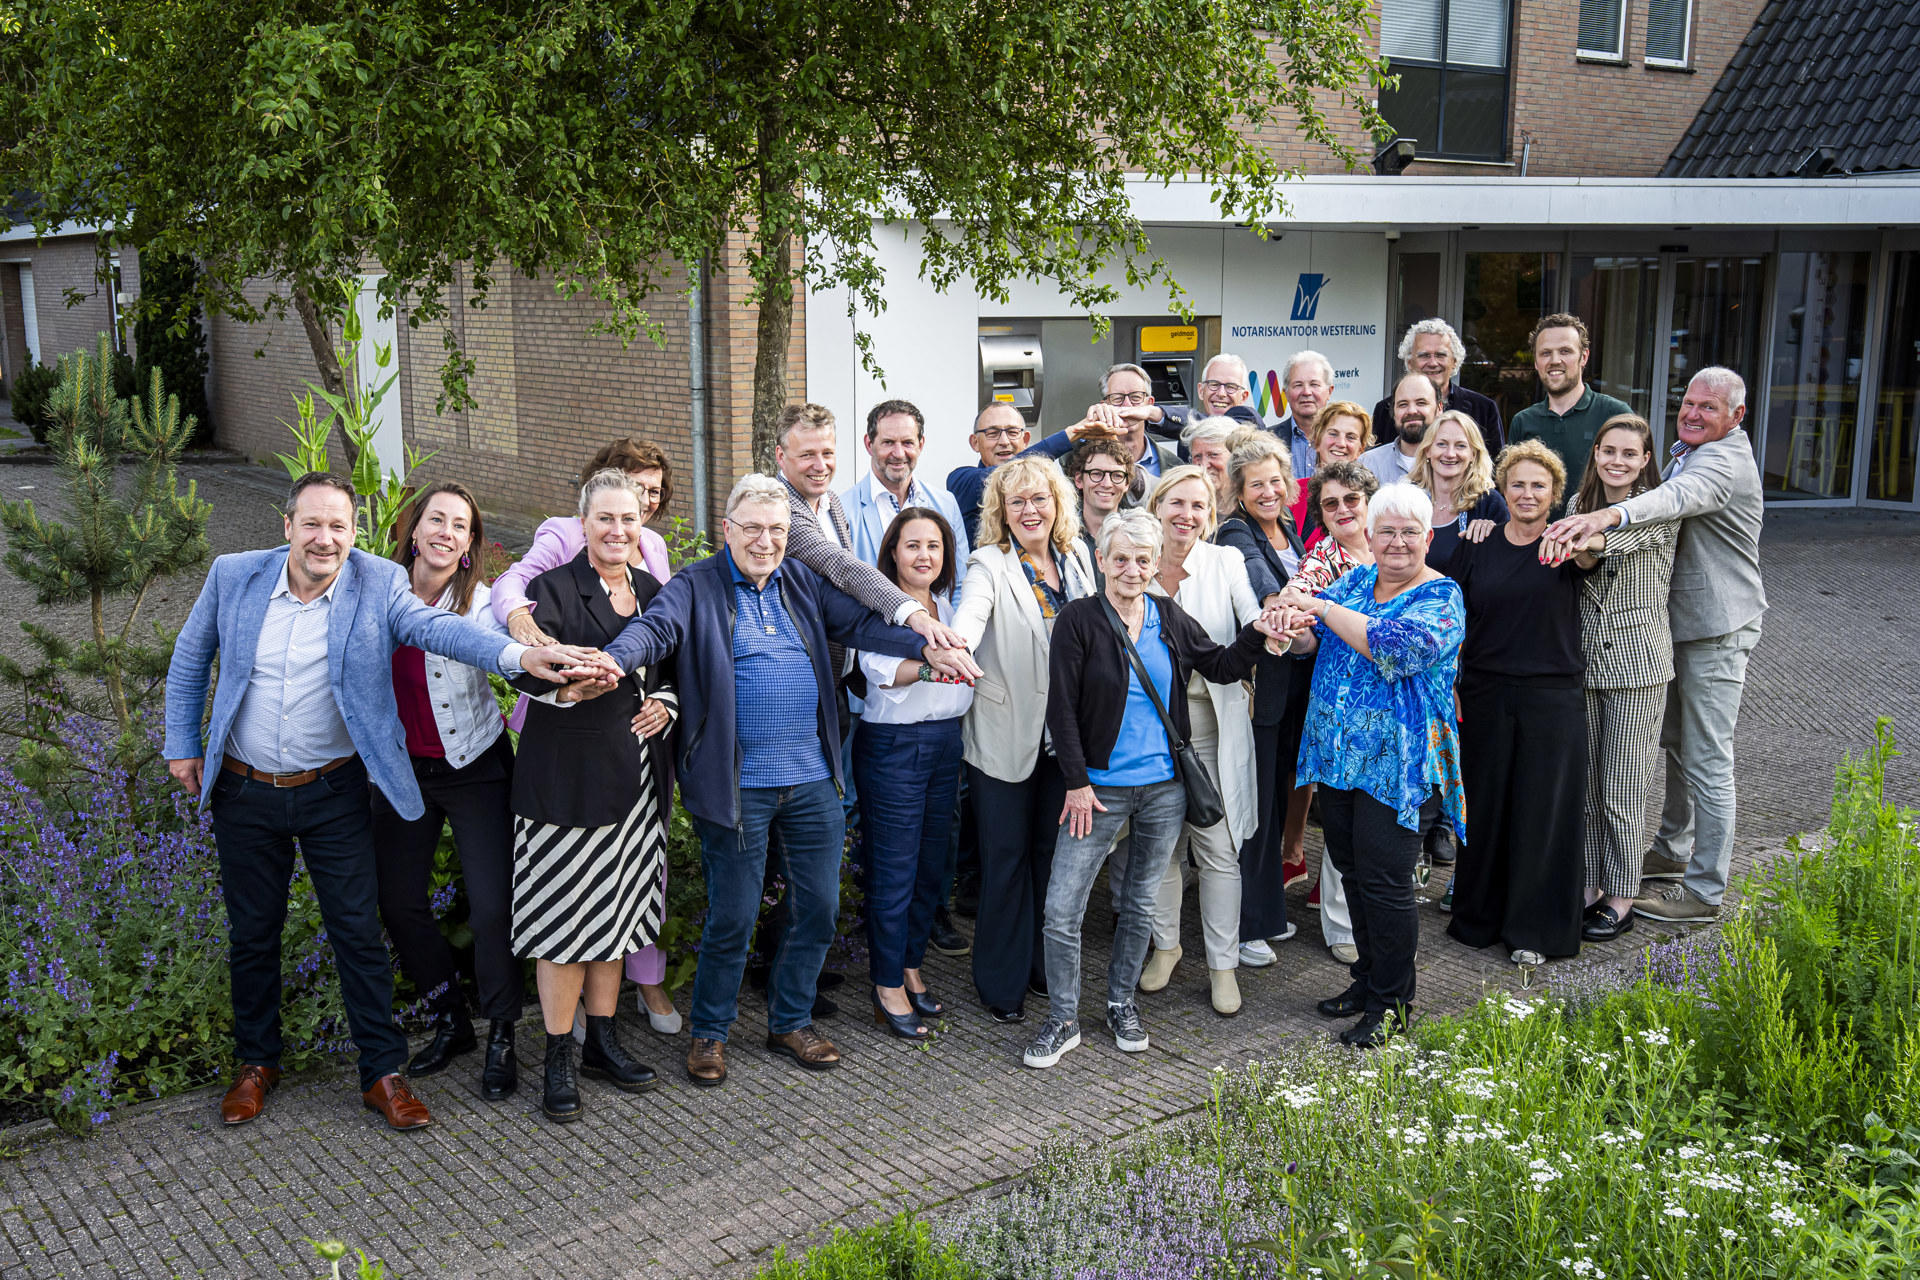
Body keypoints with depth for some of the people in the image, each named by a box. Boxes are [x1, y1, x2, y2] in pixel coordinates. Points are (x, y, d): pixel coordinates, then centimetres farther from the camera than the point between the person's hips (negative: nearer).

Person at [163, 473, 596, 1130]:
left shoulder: (378, 584, -12)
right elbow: (190, 659, 10)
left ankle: (382, 1073, 15)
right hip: (243, 792, 2)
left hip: (333, 794, -2)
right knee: (252, 933, 15)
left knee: (359, 933, 2)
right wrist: (183, 744, 7)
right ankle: (257, 1063, 34)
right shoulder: (234, 576, -5)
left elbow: (436, 626, -28)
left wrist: (519, 655, -46)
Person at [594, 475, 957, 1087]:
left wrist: (925, 643, -10)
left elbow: (859, 622, 6)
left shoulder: (803, 583, 12)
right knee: (732, 916, 4)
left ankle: (790, 1022, 31)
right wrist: (614, 659, -41)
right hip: (737, 783, -5)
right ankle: (709, 1032, 25)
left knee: (819, 905, 11)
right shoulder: (697, 587, -3)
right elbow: (656, 627, -19)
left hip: (813, 780, 5)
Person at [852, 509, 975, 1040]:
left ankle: (912, 969, 28)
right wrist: (926, 667, -46)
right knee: (894, 870, -2)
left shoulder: (945, 607, 11)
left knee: (932, 865, 13)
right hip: (892, 744, -7)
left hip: (945, 742, 7)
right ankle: (888, 986, 9)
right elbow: (878, 667, -31)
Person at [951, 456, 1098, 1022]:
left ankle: (1047, 964, 30)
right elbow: (971, 611, -31)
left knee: (1054, 849, 14)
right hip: (1005, 734, -5)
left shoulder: (1077, 557, 7)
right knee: (1006, 858, 4)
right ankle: (1002, 981, 17)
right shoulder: (990, 564, -10)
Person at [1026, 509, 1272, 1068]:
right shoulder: (1079, 619, -9)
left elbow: (1219, 667, 14)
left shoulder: (1170, 618, 3)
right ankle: (1062, 1020, 13)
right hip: (1099, 787, -3)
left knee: (1141, 902, 15)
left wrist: (1258, 631, -2)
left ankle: (1121, 1003, 33)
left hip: (1165, 786, 3)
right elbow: (1062, 708, -9)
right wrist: (1076, 783, -11)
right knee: (1061, 907, -4)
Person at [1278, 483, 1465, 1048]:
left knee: (1384, 883, -1)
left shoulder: (1440, 598, -9)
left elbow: (1398, 646, -26)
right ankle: (1369, 979, 33)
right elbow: (1312, 641, 7)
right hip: (1340, 756, 7)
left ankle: (1392, 1001, 14)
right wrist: (1298, 628, -17)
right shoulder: (1355, 581, 10)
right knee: (1353, 872, 16)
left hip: (1398, 764, -6)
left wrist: (1325, 608, -21)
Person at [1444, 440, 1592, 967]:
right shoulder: (1476, 547, 5)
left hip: (1552, 696, -2)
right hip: (1484, 694, 2)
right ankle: (1480, 914, 27)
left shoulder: (1564, 546, -2)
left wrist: (1573, 543, -48)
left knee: (1544, 808, 2)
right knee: (1483, 802, 10)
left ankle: (1534, 928, 15)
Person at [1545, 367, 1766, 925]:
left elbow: (1680, 496, -41)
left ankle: (1705, 890, 2)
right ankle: (1674, 849, 38)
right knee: (1675, 740, 21)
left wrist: (1609, 515, -59)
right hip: (1682, 623, 10)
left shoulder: (1726, 460, -20)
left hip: (1717, 630, -10)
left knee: (1707, 760, -6)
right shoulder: (1687, 451, 14)